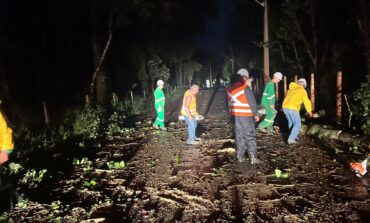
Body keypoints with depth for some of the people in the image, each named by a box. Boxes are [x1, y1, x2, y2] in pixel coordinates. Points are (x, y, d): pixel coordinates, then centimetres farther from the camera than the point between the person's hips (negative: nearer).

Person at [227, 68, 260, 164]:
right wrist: (255, 114, -2)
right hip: (246, 115, -5)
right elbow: (252, 102, -11)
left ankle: (240, 156, 15)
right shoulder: (246, 88, -13)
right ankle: (253, 157, -1)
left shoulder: (230, 88, 6)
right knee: (250, 136, 1)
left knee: (239, 135, 13)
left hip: (235, 115, 6)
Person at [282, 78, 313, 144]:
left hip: (285, 107, 7)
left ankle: (293, 136, 34)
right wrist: (309, 111, 13)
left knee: (291, 122, 25)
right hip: (293, 109, -7)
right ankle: (291, 139, -7)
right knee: (297, 124, 2)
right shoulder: (302, 90, 2)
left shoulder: (290, 89, 22)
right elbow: (306, 101, 1)